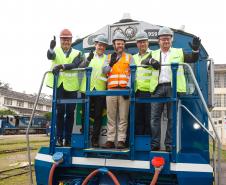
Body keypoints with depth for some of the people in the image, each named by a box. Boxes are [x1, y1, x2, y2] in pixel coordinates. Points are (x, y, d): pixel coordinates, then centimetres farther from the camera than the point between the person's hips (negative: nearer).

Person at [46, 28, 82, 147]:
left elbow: (75, 64, -13)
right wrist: (51, 47, -38)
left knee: (70, 112, 3)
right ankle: (59, 137, 5)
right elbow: (50, 56, -16)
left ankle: (68, 139, 12)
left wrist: (61, 66, -29)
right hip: (58, 85, -1)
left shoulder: (76, 53, 8)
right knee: (60, 111, -3)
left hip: (71, 86, 1)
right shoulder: (56, 51, 8)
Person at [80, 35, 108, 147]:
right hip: (87, 89, 0)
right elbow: (81, 67, -8)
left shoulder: (107, 58, 13)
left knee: (98, 116, 3)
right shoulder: (88, 56, 10)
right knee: (85, 115, 5)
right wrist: (88, 59, -27)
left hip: (100, 90, 1)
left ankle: (95, 139, 11)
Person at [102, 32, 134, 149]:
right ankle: (110, 140, 7)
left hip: (124, 90, -2)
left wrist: (128, 88, -10)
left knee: (123, 117, -3)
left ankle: (121, 141, 0)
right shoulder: (109, 57, 18)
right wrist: (111, 63, -12)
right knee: (111, 117, 3)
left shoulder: (129, 57, 12)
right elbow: (104, 71, 5)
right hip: (111, 90, 2)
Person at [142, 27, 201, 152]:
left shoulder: (179, 52, 16)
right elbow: (143, 62, 2)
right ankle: (155, 144, 7)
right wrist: (151, 61, -20)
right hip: (157, 88, 2)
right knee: (155, 117, 0)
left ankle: (170, 145, 6)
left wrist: (196, 50, -13)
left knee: (172, 117, 0)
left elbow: (193, 59, 8)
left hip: (173, 87, -1)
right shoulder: (154, 54, 18)